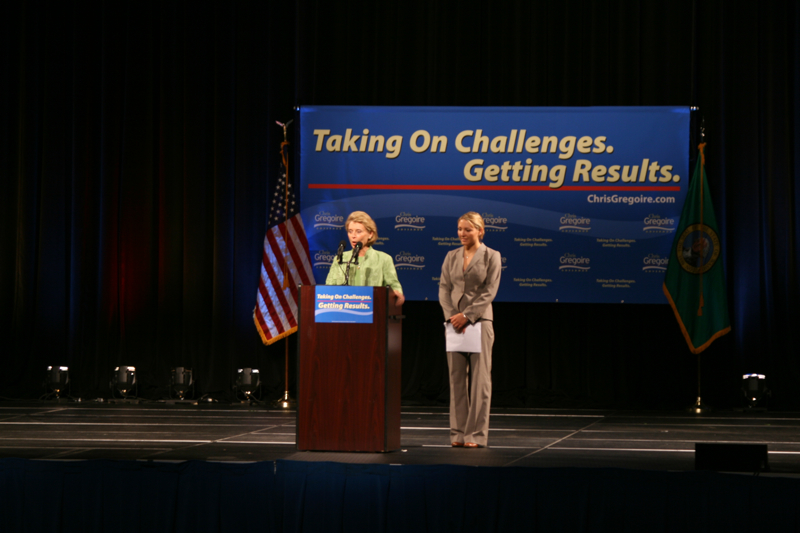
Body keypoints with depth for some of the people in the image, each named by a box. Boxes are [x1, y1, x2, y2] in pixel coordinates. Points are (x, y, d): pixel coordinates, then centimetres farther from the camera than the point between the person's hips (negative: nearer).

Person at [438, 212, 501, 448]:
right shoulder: (451, 256, 12)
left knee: (479, 378, -4)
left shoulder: (491, 256, 0)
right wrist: (451, 315, -8)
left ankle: (476, 434, -2)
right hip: (455, 322, 4)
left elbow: (489, 291, -6)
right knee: (456, 377, 3)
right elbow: (444, 288, 8)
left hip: (479, 320, -4)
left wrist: (467, 316, -13)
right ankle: (458, 433, 6)